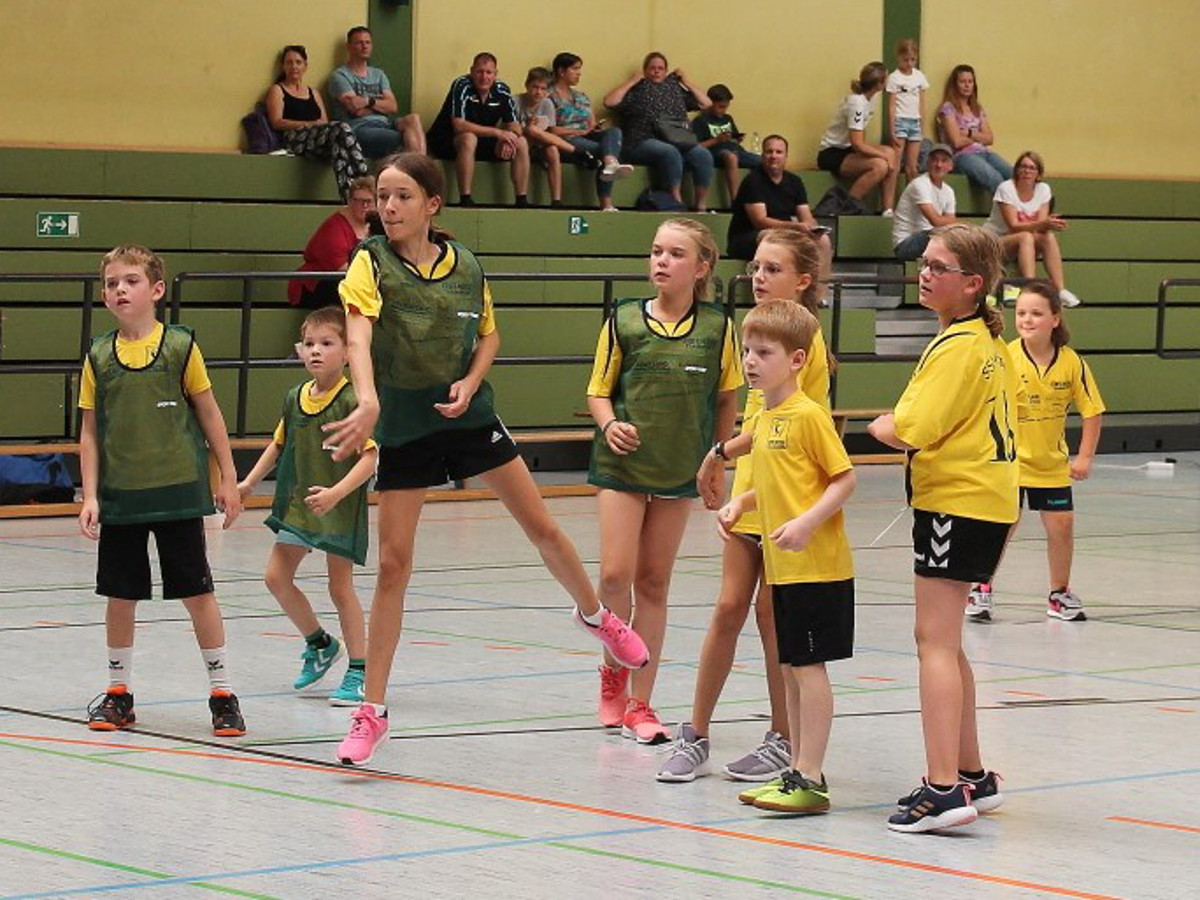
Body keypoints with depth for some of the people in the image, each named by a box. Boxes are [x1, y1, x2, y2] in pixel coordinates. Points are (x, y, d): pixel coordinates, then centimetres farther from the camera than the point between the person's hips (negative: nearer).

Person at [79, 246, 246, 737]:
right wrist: (90, 496, -1)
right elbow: (90, 432, 6)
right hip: (119, 495, 2)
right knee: (119, 595, 8)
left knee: (197, 592, 1)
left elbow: (209, 415, 3)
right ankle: (118, 691, 22)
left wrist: (228, 479, 3)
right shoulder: (99, 356, 3)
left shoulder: (180, 346, -4)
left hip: (177, 493, -2)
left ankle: (221, 691, 9)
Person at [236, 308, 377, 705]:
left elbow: (369, 458, -21)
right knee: (276, 576, 5)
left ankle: (359, 671, 7)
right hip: (296, 503, 7)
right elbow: (279, 444, 20)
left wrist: (336, 492, -31)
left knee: (340, 586, -3)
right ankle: (319, 644, 27)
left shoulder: (352, 401, -16)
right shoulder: (294, 398, 4)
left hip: (340, 508, -7)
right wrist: (249, 483, 15)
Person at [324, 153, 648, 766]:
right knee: (392, 564, -4)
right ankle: (371, 711, 3)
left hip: (469, 416, 2)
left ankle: (594, 615, 38)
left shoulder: (465, 266, -2)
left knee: (541, 527, 8)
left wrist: (469, 383, -8)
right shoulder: (371, 264, -13)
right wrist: (368, 400, -48)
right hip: (403, 427, -2)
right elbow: (358, 335, -29)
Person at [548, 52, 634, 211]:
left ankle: (611, 165, -51)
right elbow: (551, 130, -10)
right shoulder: (550, 97, 1)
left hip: (587, 138, 6)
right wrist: (582, 131, -10)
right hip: (565, 142, -6)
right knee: (605, 150, -31)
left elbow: (592, 123, 21)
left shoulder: (581, 97, 26)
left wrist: (595, 126, -4)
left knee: (614, 132, -25)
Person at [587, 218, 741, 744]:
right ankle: (614, 670, 16)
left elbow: (727, 399, 9)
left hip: (680, 469, 1)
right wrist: (609, 425, -16)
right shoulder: (624, 321, -3)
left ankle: (639, 703, 14)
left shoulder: (717, 328, -2)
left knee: (653, 584, 7)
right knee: (615, 575, -12)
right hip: (621, 464, -1)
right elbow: (598, 391, 4)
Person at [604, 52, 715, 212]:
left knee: (703, 155, -27)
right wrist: (631, 82, 5)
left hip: (678, 142, 4)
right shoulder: (637, 90, 15)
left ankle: (701, 207, -29)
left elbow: (705, 104, 27)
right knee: (670, 152, -38)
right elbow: (609, 102, 0)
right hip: (643, 143, -4)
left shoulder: (675, 89, 27)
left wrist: (686, 82, 23)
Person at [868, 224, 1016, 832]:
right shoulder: (992, 342, 13)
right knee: (944, 644, 18)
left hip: (955, 502, -10)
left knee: (935, 641, -10)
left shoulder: (956, 347, -16)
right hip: (988, 501, 10)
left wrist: (882, 426, -1)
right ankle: (971, 776, 26)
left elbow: (911, 431, -24)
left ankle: (943, 788, -15)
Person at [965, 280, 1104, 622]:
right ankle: (981, 588, 14)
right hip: (1009, 458, -3)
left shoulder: (1072, 363, -11)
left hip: (1052, 462, 3)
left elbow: (1091, 411, -2)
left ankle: (1059, 593, 24)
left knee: (1061, 525, 5)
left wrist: (1084, 457, -6)